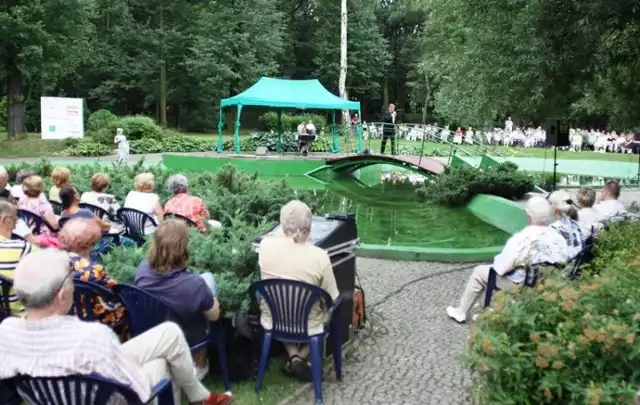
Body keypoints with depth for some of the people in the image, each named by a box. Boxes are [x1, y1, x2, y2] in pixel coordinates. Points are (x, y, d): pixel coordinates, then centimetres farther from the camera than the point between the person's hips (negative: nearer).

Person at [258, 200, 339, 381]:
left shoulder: (265, 245, -17)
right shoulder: (319, 256, -24)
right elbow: (331, 299, -11)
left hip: (271, 323, 3)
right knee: (328, 312, 31)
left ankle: (293, 357, 19)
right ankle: (301, 358, 18)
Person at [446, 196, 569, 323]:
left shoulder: (520, 239, -29)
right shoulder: (559, 239, -15)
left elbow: (499, 267, -20)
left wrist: (497, 259, 3)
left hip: (519, 285, -6)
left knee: (479, 272, 16)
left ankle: (461, 312, 29)